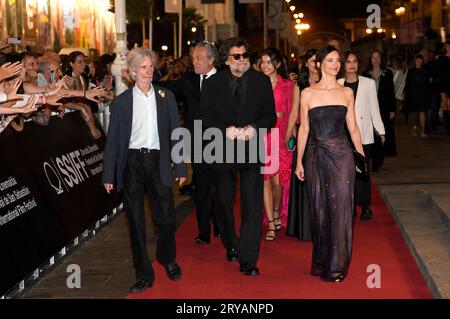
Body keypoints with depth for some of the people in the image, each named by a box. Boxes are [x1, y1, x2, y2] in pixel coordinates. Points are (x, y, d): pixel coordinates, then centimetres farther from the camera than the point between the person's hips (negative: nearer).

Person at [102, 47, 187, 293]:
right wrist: (108, 175, 0)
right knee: (136, 222, 5)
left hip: (158, 161, 1)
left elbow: (175, 133, 8)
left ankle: (167, 259, 33)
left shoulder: (166, 97, 7)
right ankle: (144, 275, 16)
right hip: (132, 163, 0)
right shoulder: (121, 102, 3)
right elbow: (113, 140, 3)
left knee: (167, 219, 4)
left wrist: (181, 167, 3)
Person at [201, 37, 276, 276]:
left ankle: (248, 260, -4)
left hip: (251, 149, -1)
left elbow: (270, 115, 3)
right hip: (223, 151, 1)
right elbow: (206, 118, 0)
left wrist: (254, 127, -15)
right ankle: (231, 245, 39)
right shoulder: (213, 84, 0)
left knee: (252, 206, -8)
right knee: (223, 202, 15)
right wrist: (225, 129, -17)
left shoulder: (262, 81, 2)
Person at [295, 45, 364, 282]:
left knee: (340, 208, -2)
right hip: (316, 156, 0)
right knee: (319, 210, 8)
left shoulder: (347, 92, 6)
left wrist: (362, 156, 9)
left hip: (341, 155, 0)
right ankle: (320, 261, 23)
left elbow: (353, 127, 10)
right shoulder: (308, 93, 2)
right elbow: (304, 129, 4)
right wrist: (299, 161, 2)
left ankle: (337, 265, 6)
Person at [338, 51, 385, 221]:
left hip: (363, 133, -1)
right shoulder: (337, 84, 5)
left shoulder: (368, 83, 4)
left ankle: (365, 206, 6)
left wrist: (381, 131, 5)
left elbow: (374, 108, 6)